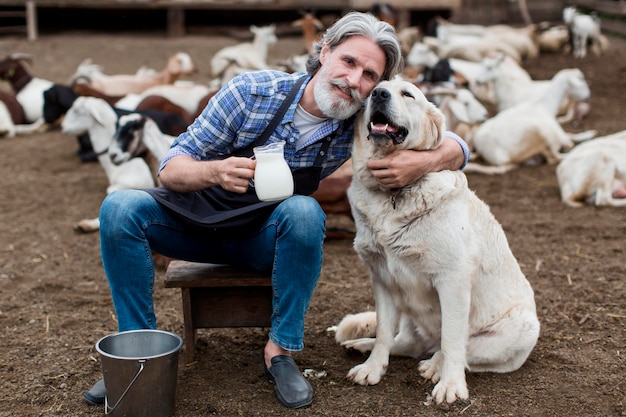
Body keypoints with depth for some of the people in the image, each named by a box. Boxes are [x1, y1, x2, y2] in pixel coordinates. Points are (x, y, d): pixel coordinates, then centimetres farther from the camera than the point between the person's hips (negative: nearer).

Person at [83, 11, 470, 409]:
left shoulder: (361, 122, -15)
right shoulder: (252, 90, -20)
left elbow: (456, 148, -10)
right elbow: (171, 169, -18)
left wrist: (423, 162, -34)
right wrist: (216, 171, -42)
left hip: (266, 236, 0)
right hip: (199, 213, 0)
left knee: (304, 212, -33)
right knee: (120, 208, -26)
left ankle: (281, 348, -18)